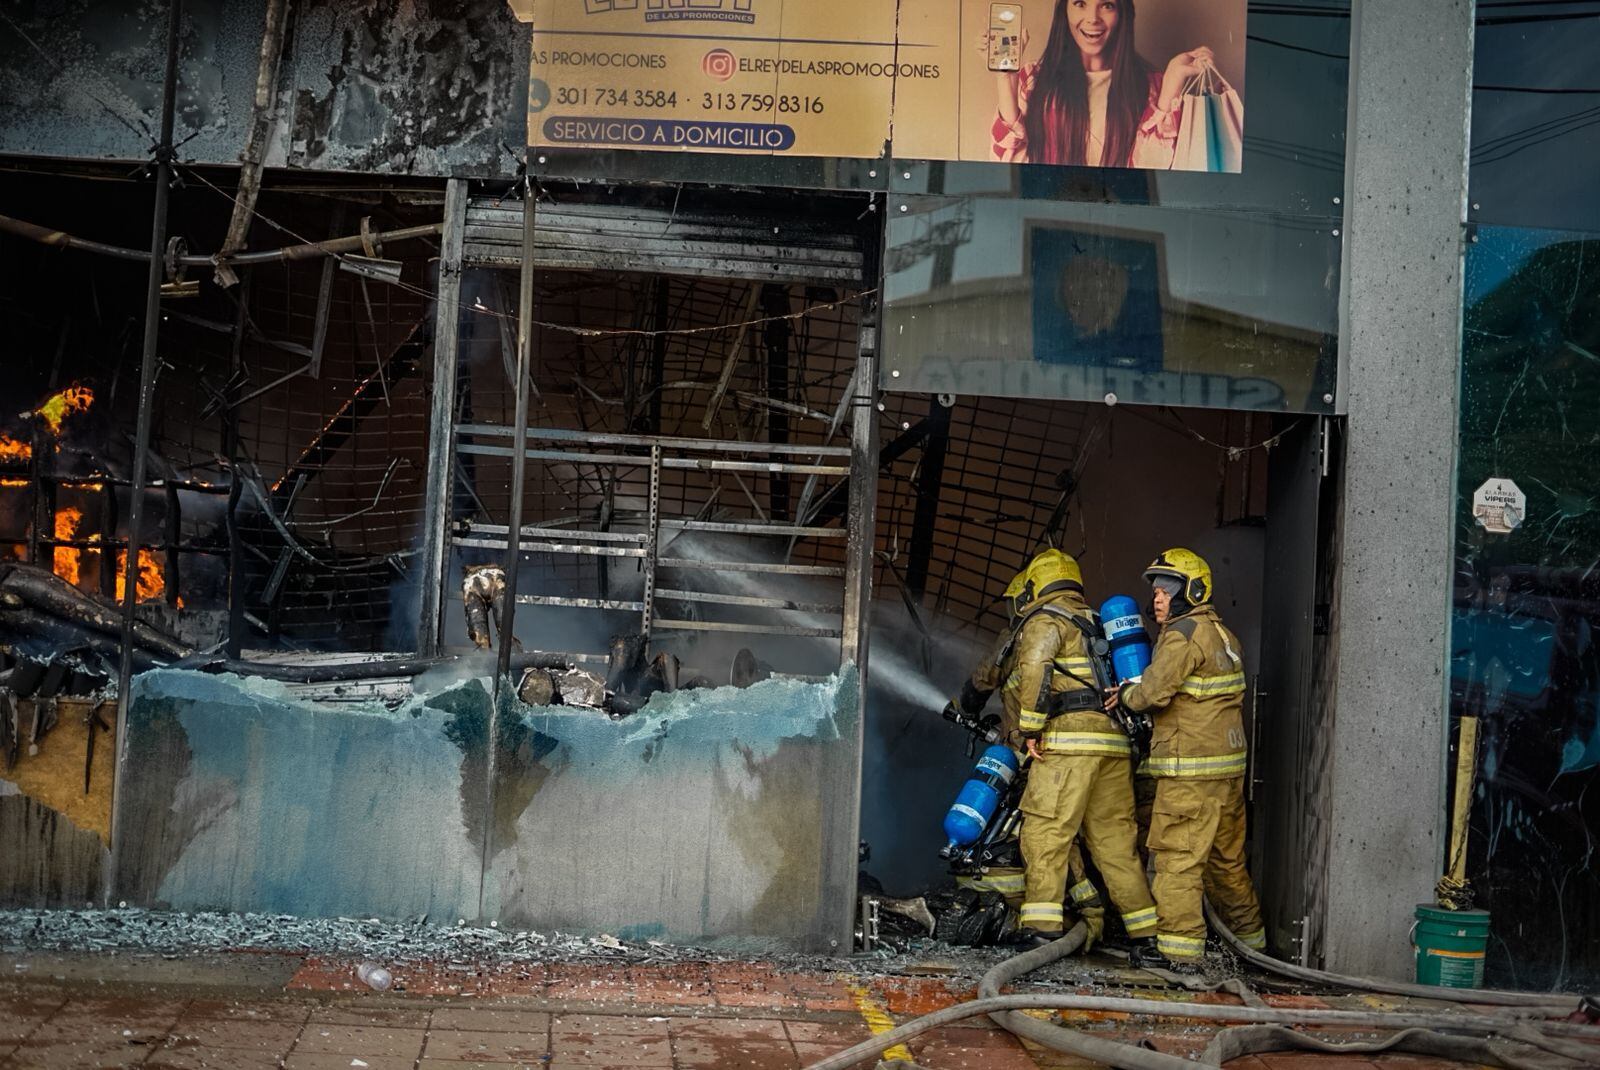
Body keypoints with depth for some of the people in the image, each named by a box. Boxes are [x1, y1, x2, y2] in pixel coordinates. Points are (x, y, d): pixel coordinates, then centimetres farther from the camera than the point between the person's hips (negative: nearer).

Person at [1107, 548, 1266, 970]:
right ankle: (1249, 936, 27)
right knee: (1226, 857, 18)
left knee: (1177, 855, -8)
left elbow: (1154, 691, -20)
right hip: (1228, 765, 9)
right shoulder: (1222, 634, 17)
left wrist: (1125, 695, 0)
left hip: (1190, 769, -9)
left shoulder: (1183, 635, -12)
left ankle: (1180, 947, -10)